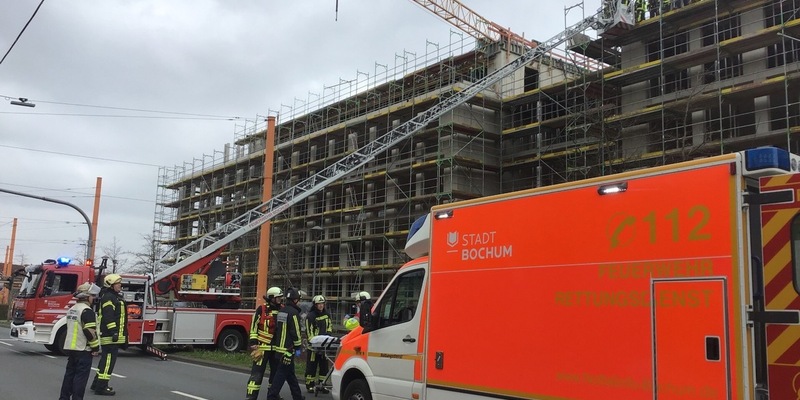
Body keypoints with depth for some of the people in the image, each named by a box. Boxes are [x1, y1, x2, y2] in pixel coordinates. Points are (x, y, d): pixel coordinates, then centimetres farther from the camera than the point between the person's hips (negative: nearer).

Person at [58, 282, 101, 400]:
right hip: (83, 349, -9)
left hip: (70, 347, 9)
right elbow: (90, 331, -22)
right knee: (81, 376, -4)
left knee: (70, 373, 15)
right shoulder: (87, 311, -17)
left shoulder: (72, 309, 14)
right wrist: (95, 347, -13)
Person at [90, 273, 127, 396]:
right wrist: (114, 331, -26)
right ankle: (101, 387, -6)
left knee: (106, 359, 17)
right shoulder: (109, 297, -13)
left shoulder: (115, 297, 20)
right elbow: (108, 316, -22)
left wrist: (119, 334, 25)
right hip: (109, 335, -11)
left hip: (113, 335, 11)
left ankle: (97, 383, 25)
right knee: (108, 359, -9)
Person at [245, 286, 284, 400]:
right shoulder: (262, 309, -9)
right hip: (263, 346, -6)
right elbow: (254, 326, -8)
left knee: (276, 370, 14)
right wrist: (253, 342, -13)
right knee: (257, 372, -6)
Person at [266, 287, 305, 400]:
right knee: (282, 374, -5)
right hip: (287, 349, -9)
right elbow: (295, 331, -16)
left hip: (278, 347, 9)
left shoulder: (281, 311, 14)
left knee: (290, 373, 16)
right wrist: (298, 346, -7)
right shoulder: (293, 312, -14)